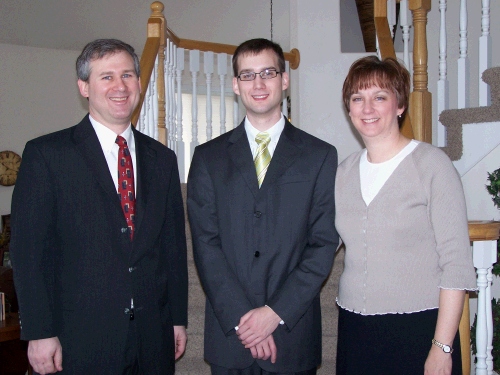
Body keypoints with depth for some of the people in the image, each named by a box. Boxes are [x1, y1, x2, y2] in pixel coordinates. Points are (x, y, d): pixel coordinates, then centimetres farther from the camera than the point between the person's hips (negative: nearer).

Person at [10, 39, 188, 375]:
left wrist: (178, 318, 9)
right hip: (81, 341, -3)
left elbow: (174, 244, 10)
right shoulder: (46, 154, -4)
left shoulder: (162, 159, 9)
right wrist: (40, 333, -10)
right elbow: (28, 250, -7)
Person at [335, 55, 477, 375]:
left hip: (418, 328, -4)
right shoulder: (344, 172, 7)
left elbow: (456, 262, -10)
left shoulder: (432, 163, -7)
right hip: (354, 329, 4)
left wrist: (442, 348, -13)